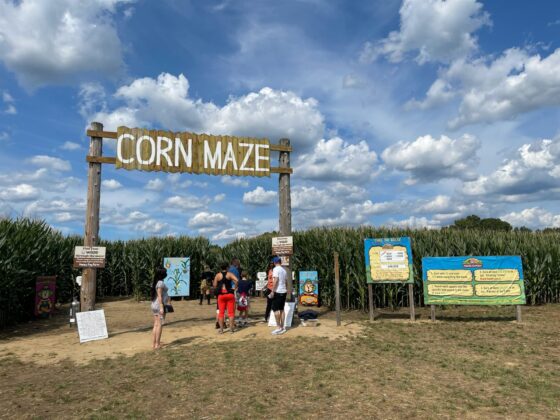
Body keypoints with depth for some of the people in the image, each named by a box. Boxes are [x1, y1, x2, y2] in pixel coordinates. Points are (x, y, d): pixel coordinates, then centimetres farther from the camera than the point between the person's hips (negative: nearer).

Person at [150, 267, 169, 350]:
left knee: (155, 325, 11)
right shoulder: (160, 283, -14)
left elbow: (155, 295, 14)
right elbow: (159, 296, -19)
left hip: (154, 305, 8)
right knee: (159, 325, -3)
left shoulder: (155, 282, 12)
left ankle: (153, 343, 13)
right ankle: (157, 344, -1)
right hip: (160, 305, -8)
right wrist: (162, 307, -21)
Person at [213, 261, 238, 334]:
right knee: (231, 312, 6)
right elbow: (236, 280, -19)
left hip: (221, 295, 2)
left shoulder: (218, 275, 3)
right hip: (230, 294, -1)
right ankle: (231, 328, 5)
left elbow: (214, 285, 0)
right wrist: (234, 287, -6)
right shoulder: (229, 274, -2)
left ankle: (221, 329, 8)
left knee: (221, 312, 8)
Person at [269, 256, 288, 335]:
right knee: (281, 309, 11)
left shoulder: (276, 269, -10)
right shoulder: (283, 270, 13)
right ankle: (282, 327, 13)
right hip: (283, 292, 8)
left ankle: (278, 327, -7)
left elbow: (276, 280, -18)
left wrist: (272, 291, -17)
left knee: (275, 309, -5)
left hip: (278, 292, -8)